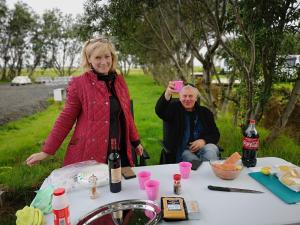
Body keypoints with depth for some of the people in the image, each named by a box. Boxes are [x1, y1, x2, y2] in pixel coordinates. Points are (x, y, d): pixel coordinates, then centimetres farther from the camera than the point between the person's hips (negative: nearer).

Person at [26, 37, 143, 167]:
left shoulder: (119, 81, 5)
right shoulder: (79, 83, -8)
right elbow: (66, 118, -3)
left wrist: (135, 141, 16)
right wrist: (47, 151, -5)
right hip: (89, 155, -4)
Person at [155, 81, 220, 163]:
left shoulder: (205, 112, 14)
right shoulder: (174, 109, 4)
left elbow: (215, 134, 13)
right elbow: (159, 110, -18)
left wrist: (203, 141, -10)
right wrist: (167, 94, -39)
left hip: (203, 146, 3)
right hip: (182, 150, -2)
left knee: (211, 149, -31)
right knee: (192, 160, -32)